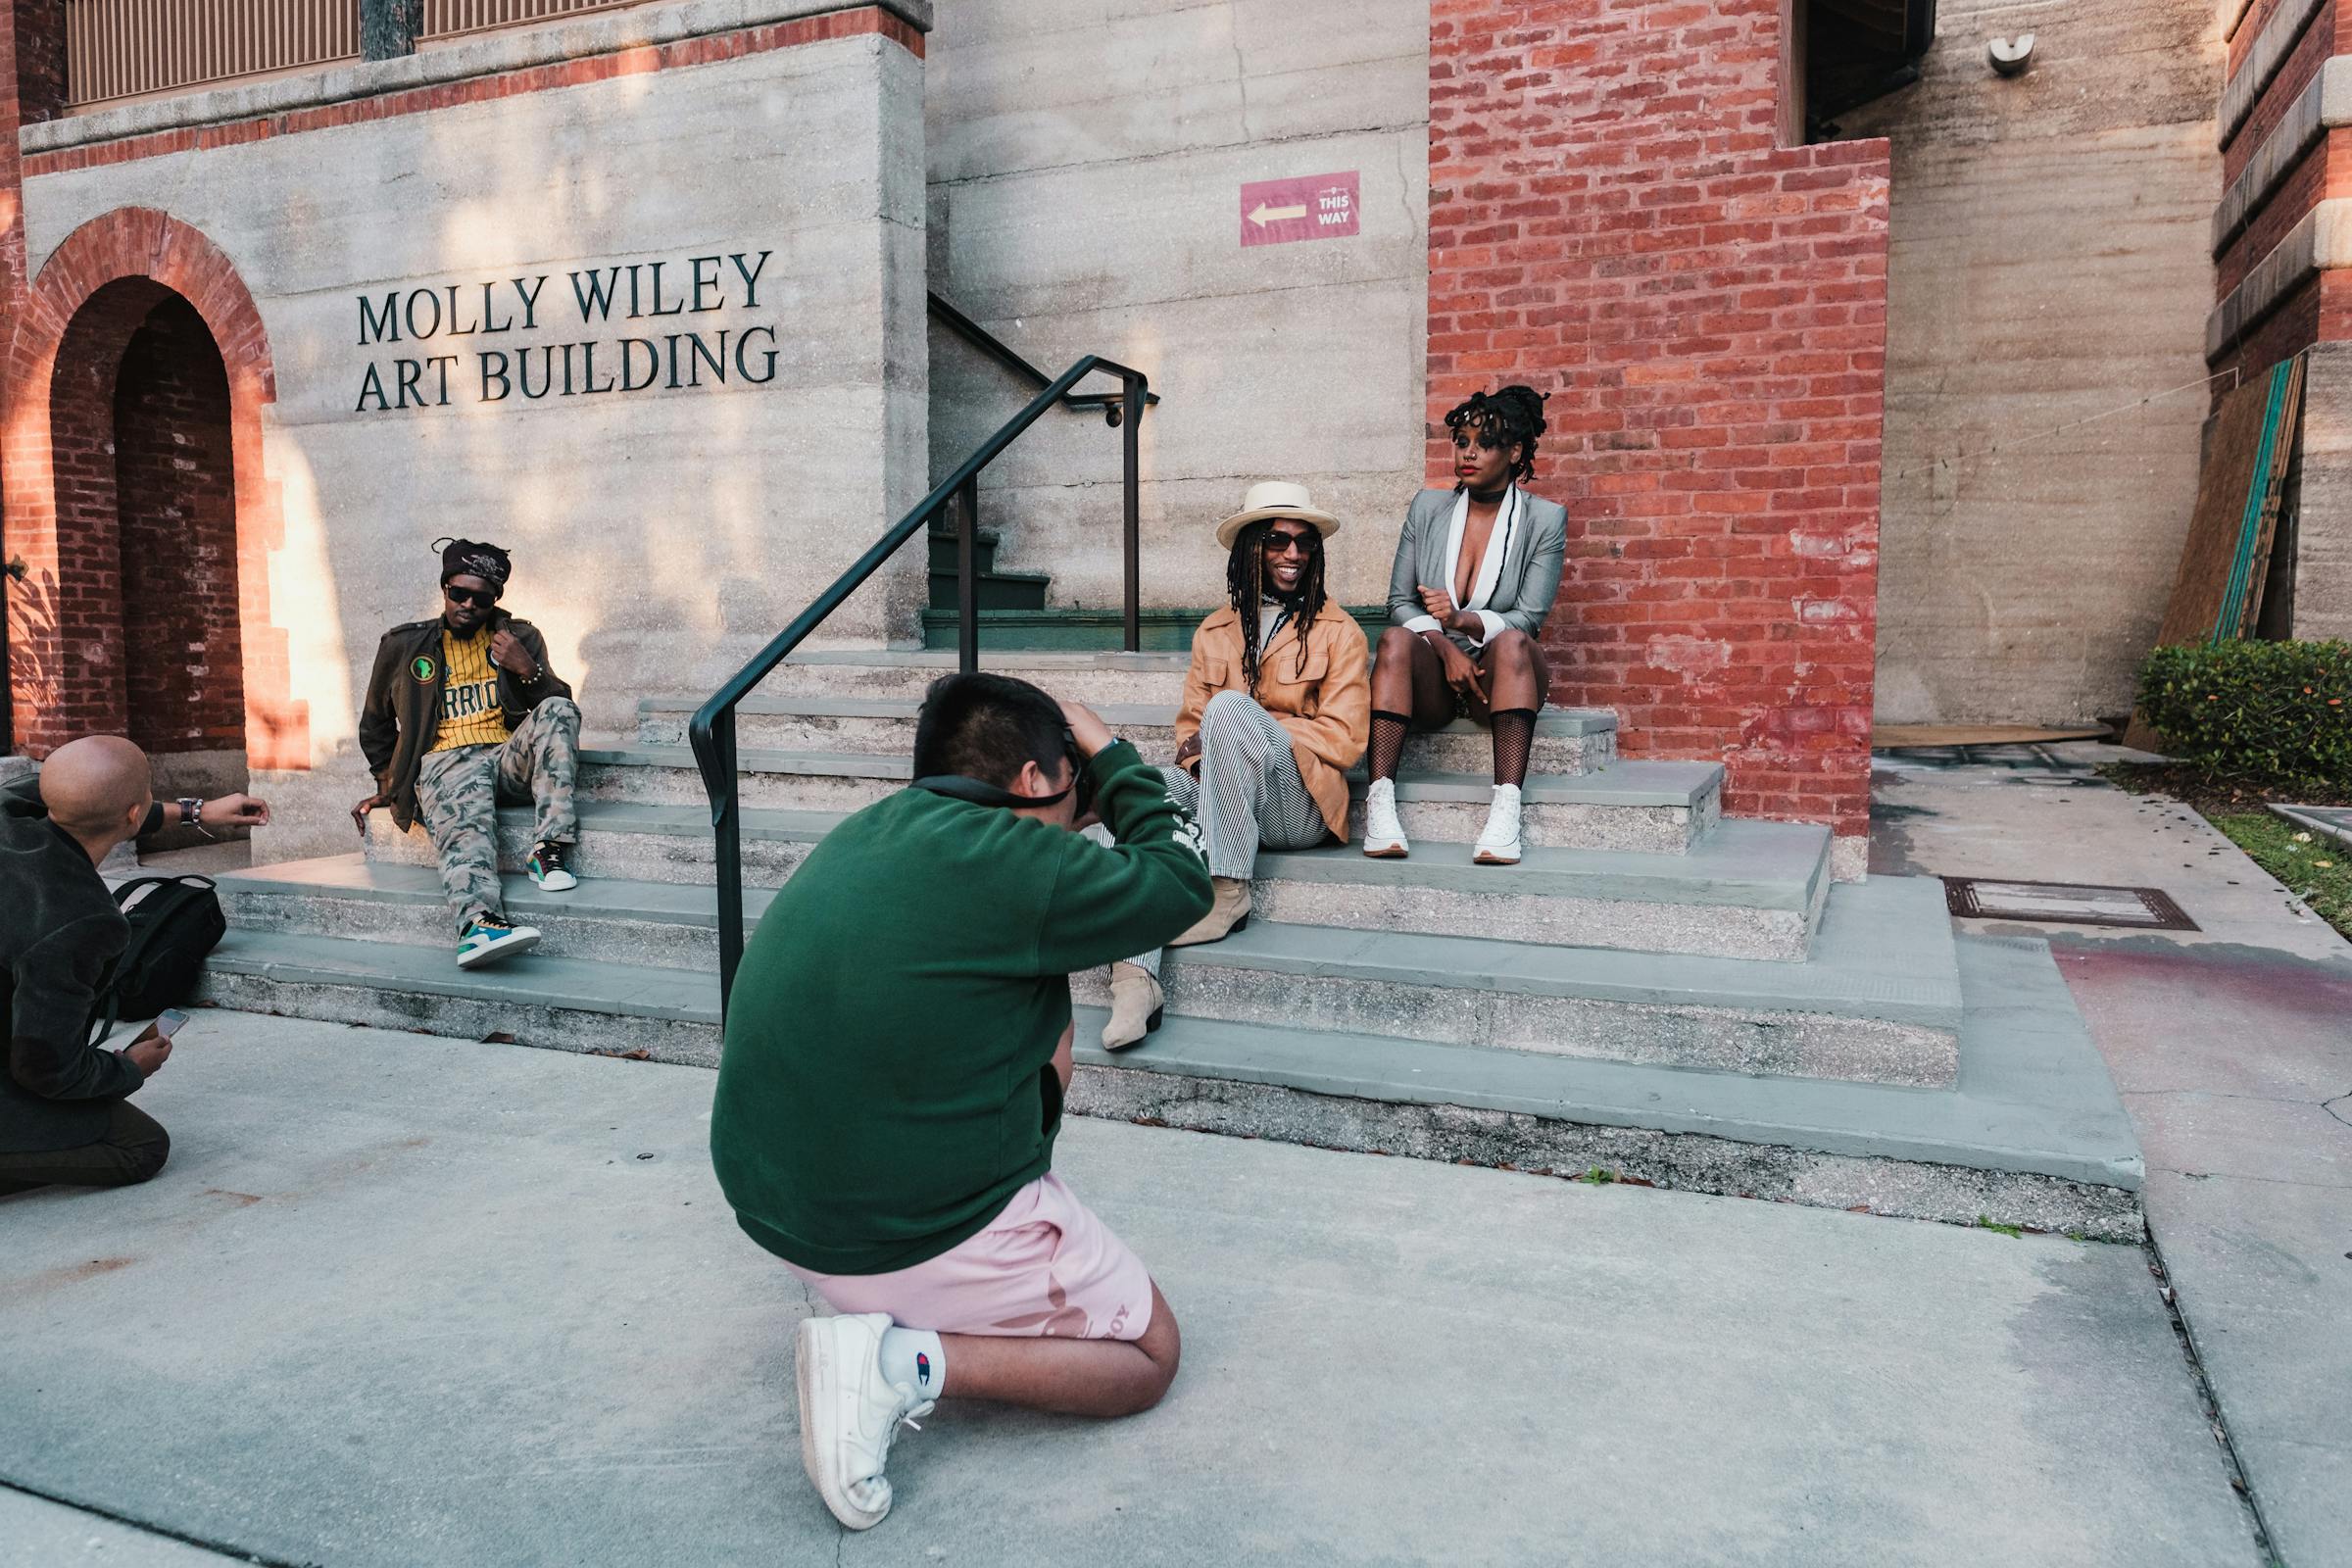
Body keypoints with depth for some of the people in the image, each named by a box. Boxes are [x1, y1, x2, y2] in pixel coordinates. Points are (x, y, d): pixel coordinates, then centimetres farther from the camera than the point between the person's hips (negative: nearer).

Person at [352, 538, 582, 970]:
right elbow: (375, 724, 26)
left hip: (509, 755, 2)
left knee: (559, 710, -28)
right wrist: (387, 783, 19)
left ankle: (549, 850, -35)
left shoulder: (520, 638, 16)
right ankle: (478, 922, -66)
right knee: (465, 821, -36)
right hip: (445, 760, -2)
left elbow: (557, 709, 10)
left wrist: (527, 669, -7)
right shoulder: (403, 646, 14)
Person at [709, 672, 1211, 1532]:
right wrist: (1110, 754, 4)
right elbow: (1180, 882, -6)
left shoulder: (864, 833, 4)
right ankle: (904, 1361, -9)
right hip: (914, 1237, -8)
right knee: (1150, 1354, 12)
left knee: (1043, 1028, 22)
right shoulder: (1000, 861, -21)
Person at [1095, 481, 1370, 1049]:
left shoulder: (1338, 631, 9)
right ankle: (1134, 975, -42)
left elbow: (1343, 738, -1)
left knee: (1230, 708, -31)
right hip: (1215, 794, 3)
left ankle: (1227, 893, -29)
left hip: (1299, 805, -3)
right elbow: (1190, 725, 17)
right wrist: (1194, 751, -9)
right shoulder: (1215, 631, 20)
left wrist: (1236, 730, -10)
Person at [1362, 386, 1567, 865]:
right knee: (1396, 640, -31)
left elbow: (1528, 619, -7)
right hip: (1431, 676, 1)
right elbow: (1399, 602, 3)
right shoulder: (1427, 507, 9)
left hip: (1500, 678, -1)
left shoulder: (1544, 519, 2)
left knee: (1513, 642, -35)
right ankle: (1380, 802, -42)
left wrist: (1464, 621, -27)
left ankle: (1505, 809, -46)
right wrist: (1445, 647, -17)